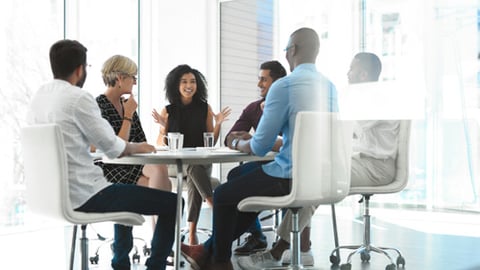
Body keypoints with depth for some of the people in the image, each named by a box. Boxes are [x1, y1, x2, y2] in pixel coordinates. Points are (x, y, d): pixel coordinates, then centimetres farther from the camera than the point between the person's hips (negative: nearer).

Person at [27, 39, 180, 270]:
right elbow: (113, 148, -12)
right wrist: (137, 147, 8)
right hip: (84, 195, -9)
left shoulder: (38, 97, 9)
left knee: (125, 193, 35)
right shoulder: (78, 97, -15)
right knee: (172, 203, -3)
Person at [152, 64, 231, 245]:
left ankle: (192, 232, -34)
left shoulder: (205, 109, 8)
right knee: (194, 168, -36)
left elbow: (211, 143, 10)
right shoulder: (168, 111, 6)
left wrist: (218, 124, -6)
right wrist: (163, 126, -11)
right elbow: (160, 144, 7)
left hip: (201, 162, 1)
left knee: (194, 175, -34)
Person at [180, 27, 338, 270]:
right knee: (238, 176, 26)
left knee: (222, 195, 15)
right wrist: (251, 139, 23)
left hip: (290, 178, -8)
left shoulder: (283, 86, -15)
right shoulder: (330, 87, 8)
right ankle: (211, 250, 33)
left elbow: (260, 147, -11)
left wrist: (238, 144, 12)